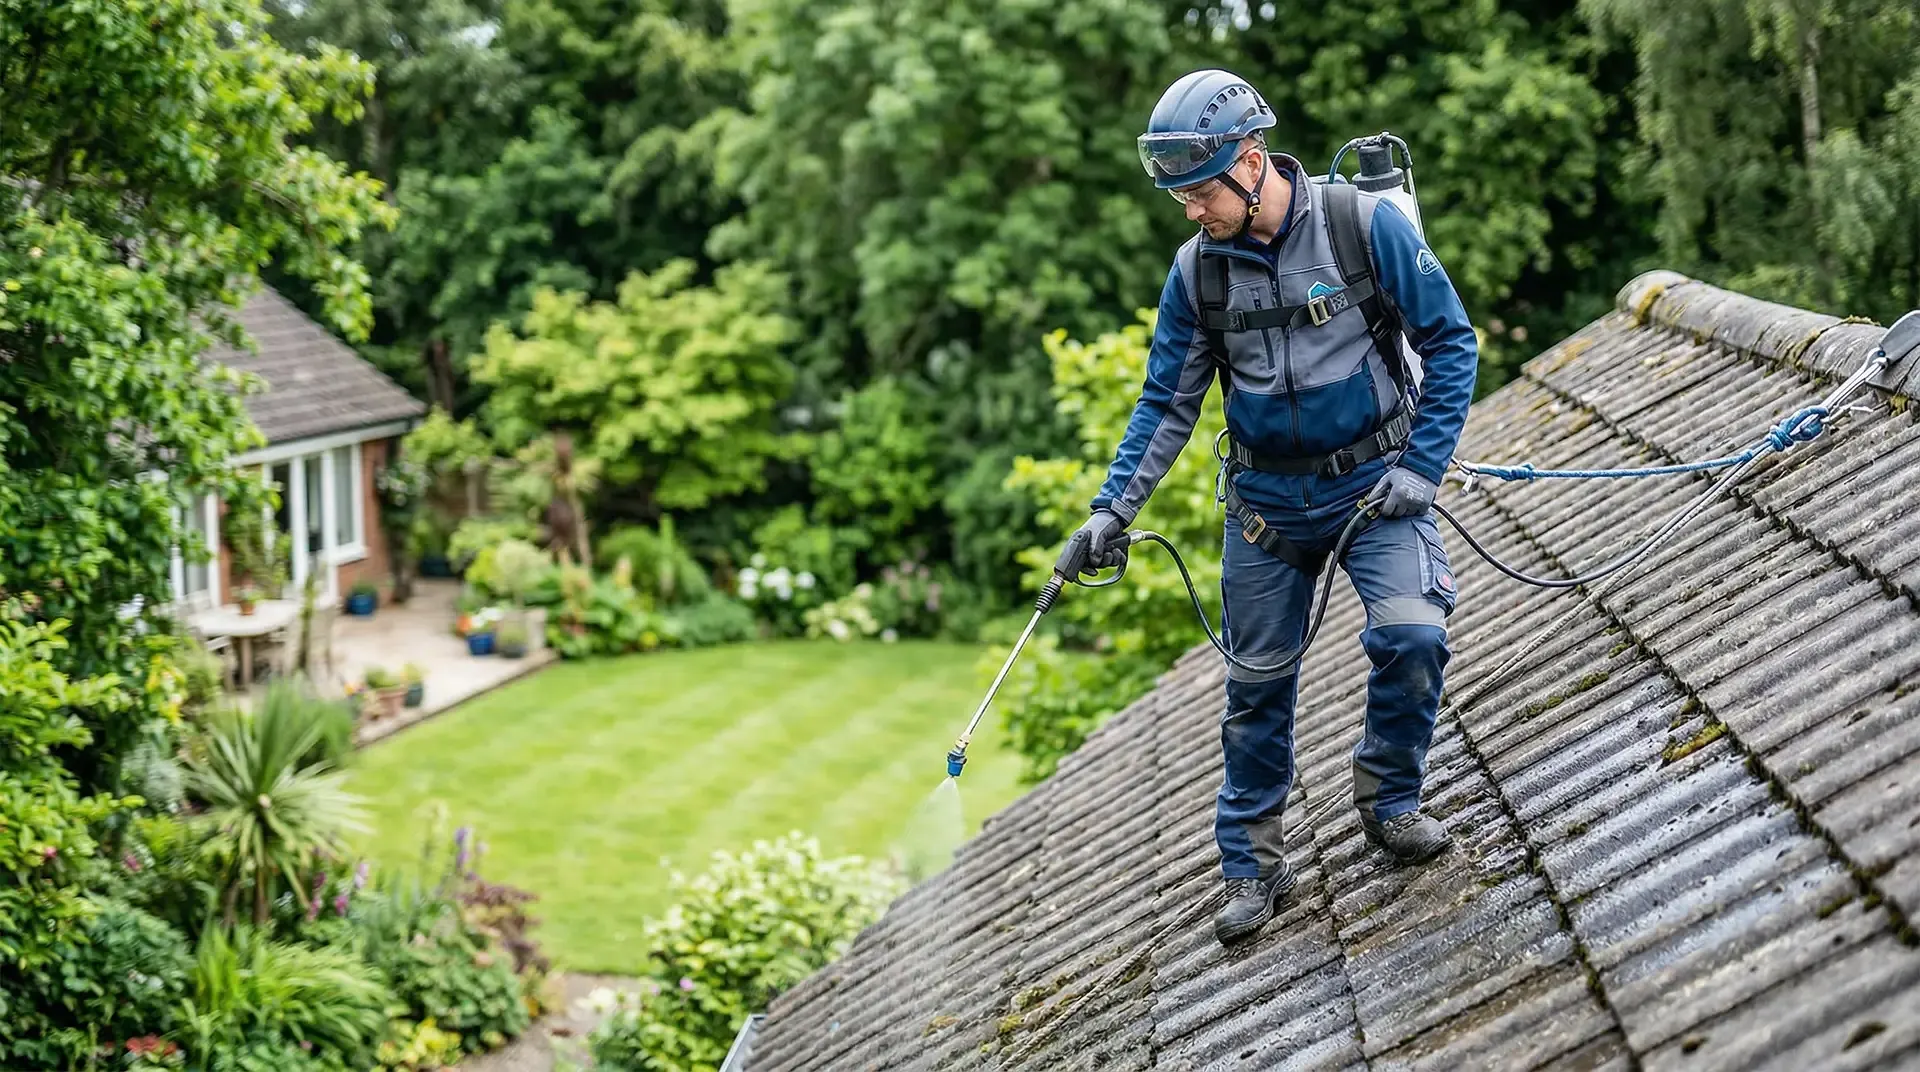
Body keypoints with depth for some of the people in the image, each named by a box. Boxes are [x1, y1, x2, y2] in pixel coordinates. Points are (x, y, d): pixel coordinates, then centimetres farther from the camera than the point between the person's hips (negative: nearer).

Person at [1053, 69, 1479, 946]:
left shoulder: (1366, 225, -14)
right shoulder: (1197, 269, -4)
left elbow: (1450, 341, -6)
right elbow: (1167, 402, 3)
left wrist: (1421, 470, -11)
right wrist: (1113, 510, -6)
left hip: (1373, 482, -3)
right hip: (1267, 501, 3)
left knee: (1412, 635, -22)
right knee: (1258, 683, 7)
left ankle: (1388, 799, 5)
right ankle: (1252, 866, 23)